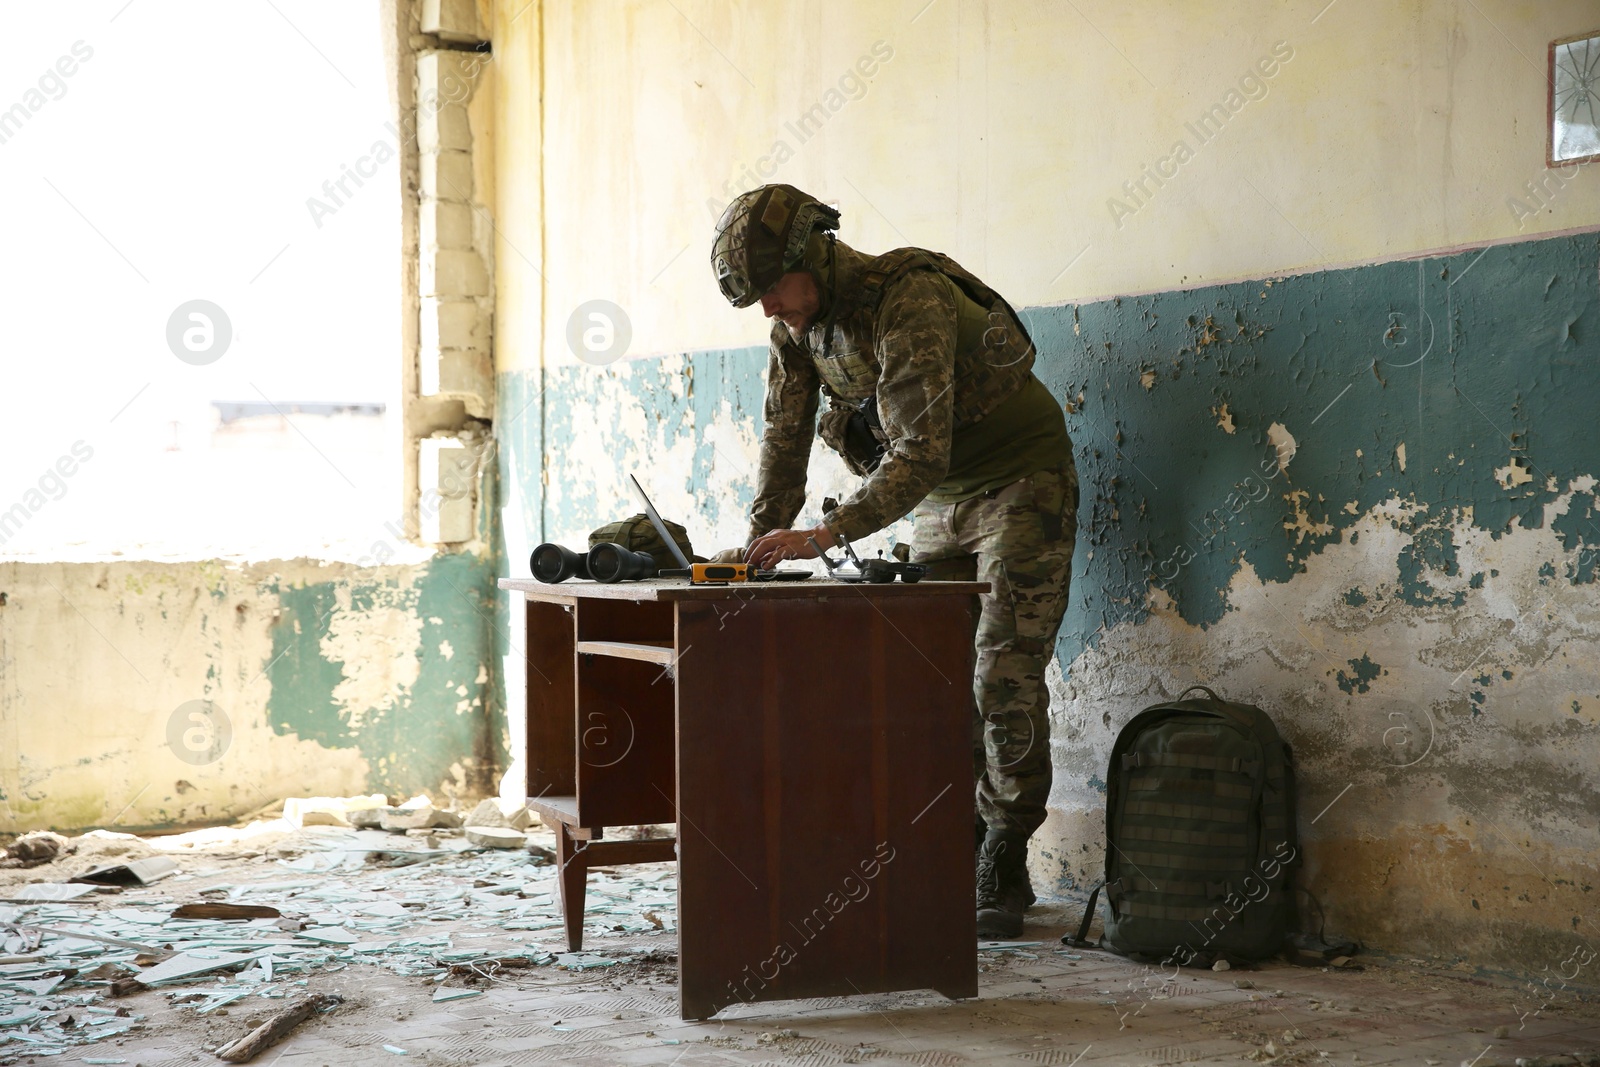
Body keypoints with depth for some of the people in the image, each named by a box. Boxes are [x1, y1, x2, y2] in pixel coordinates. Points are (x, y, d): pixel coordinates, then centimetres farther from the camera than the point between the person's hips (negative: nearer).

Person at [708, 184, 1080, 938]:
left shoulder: (908, 303, -31)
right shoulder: (797, 325, -6)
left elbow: (921, 454, -37)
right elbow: (785, 436, -1)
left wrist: (825, 533, -45)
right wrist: (760, 541, -14)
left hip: (1022, 485, -8)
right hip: (941, 501, 8)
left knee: (1004, 676, -12)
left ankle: (1004, 873, -5)